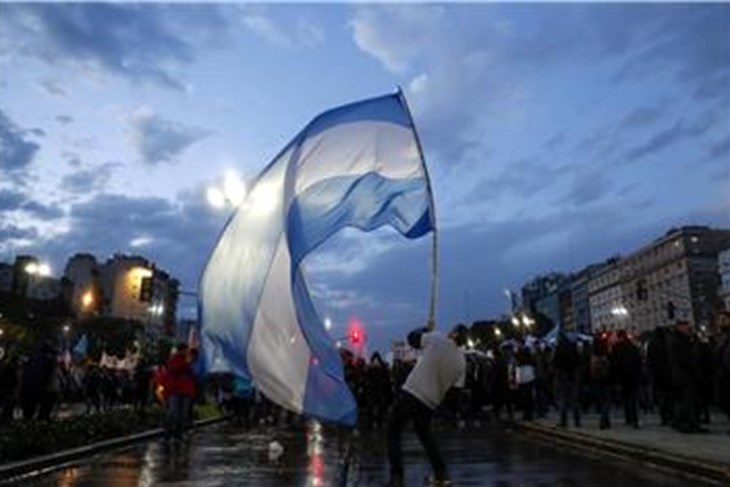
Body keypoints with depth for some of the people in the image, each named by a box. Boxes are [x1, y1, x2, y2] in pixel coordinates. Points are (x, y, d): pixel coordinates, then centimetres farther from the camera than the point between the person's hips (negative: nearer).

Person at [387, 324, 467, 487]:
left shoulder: (436, 339, -8)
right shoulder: (462, 362, 4)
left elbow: (412, 338, 4)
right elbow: (456, 388, 9)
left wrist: (427, 330, 19)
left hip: (410, 393, -5)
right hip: (430, 401, 5)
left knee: (393, 433, 6)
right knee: (424, 434, 28)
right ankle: (441, 473, 28)